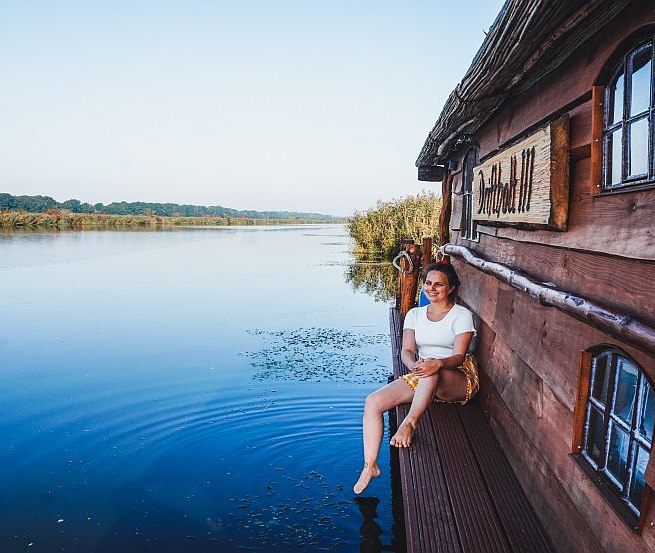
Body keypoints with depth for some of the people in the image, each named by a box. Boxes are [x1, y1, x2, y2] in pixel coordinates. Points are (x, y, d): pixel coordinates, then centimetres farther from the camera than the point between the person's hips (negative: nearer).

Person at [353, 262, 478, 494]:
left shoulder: (462, 315, -2)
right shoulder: (415, 314, 12)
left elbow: (459, 356, -12)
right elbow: (407, 350, 1)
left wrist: (437, 364, -35)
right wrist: (414, 365, -24)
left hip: (459, 381, -4)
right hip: (421, 379, 4)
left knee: (433, 372, -42)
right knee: (373, 402, -17)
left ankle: (409, 423, -36)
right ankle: (370, 465, -13)